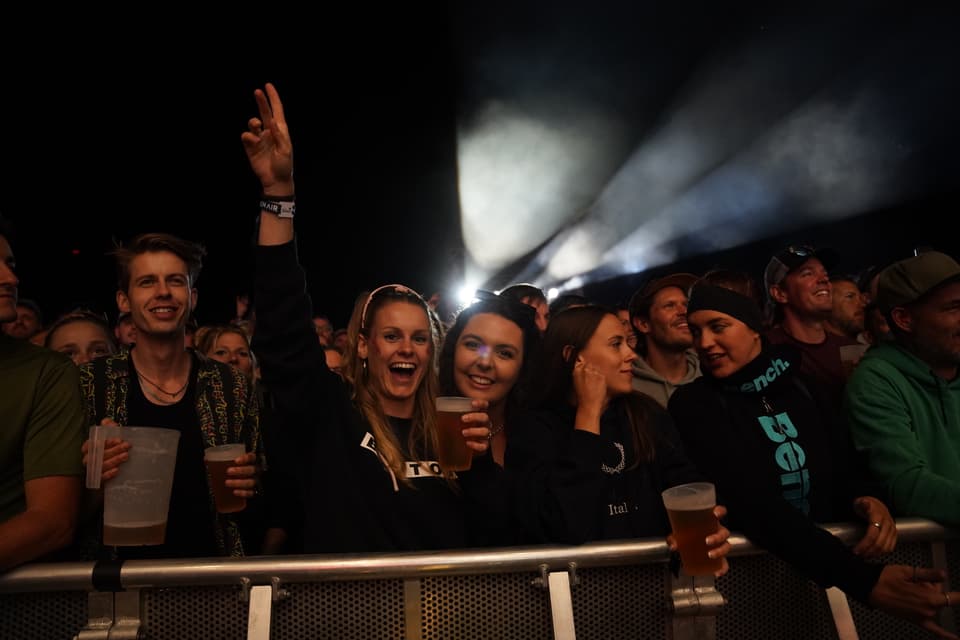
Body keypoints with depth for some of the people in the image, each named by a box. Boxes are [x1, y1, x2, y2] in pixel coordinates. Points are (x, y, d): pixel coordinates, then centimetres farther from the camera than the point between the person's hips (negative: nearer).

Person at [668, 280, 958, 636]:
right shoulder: (693, 404, -8)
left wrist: (864, 500, -16)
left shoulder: (800, 384, 8)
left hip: (831, 548, 4)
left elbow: (843, 467, 7)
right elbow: (751, 502, -19)